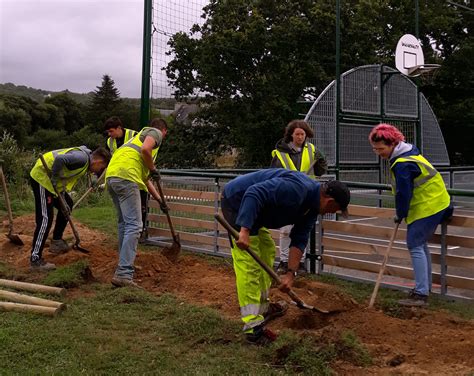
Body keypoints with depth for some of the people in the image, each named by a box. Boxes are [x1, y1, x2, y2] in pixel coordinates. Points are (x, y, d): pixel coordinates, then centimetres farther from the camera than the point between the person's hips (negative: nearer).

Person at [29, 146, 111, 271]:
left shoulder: (84, 161, 13)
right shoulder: (82, 158, -19)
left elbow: (68, 180, 12)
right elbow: (60, 159, -33)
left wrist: (62, 195, 4)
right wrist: (54, 179, -21)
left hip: (48, 179, 11)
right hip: (41, 176, -11)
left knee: (67, 205, 20)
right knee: (45, 218, -12)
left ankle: (56, 242, 27)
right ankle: (35, 260, -8)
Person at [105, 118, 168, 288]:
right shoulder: (155, 132, 12)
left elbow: (145, 179, 40)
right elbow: (145, 149, -14)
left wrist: (159, 199, 43)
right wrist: (153, 169, 3)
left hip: (111, 177, 9)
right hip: (125, 177, -9)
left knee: (124, 222, 21)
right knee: (134, 225, -11)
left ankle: (125, 264, 30)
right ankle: (123, 274, -16)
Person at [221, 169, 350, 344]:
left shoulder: (312, 206, 4)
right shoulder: (297, 189, -27)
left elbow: (299, 240, 6)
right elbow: (255, 192, -34)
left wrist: (291, 273, 0)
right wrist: (245, 230, -38)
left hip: (254, 209, 11)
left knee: (267, 251, 19)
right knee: (249, 263, -13)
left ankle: (263, 307, 31)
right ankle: (253, 325, -11)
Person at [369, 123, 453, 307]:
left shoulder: (402, 165, -24)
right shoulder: (408, 153, 10)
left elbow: (403, 194, -22)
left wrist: (400, 215, -6)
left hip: (427, 207, -11)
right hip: (436, 204, 11)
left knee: (415, 246, -9)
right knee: (421, 244, 18)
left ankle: (421, 294, -9)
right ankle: (425, 287, 28)